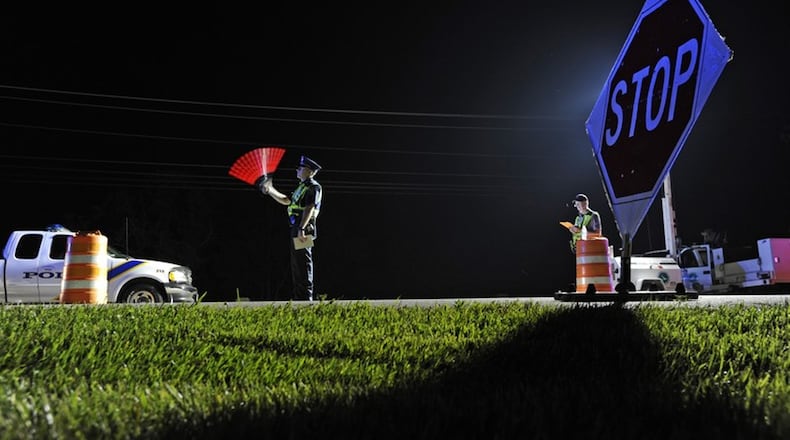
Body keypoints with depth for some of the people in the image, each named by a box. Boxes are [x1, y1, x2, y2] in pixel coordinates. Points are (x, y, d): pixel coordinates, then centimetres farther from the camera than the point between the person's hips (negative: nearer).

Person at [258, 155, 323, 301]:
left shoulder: (313, 187, -8)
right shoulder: (302, 186, 23)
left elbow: (310, 208, -20)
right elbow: (286, 201, 32)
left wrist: (302, 228, -29)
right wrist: (270, 190, 29)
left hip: (304, 230, -10)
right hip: (296, 229, 10)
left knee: (303, 266, -11)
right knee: (296, 266, 13)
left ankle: (306, 299, -10)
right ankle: (299, 299, 19)